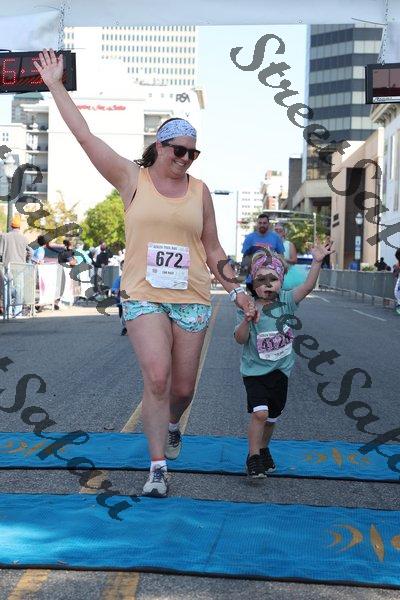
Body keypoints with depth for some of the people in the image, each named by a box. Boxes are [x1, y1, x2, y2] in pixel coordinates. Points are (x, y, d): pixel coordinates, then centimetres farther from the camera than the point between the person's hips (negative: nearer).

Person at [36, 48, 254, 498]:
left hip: (192, 300, 3)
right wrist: (55, 86, 0)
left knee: (183, 386, 8)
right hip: (143, 296, -3)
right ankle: (158, 466, -6)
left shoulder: (199, 191, 10)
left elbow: (212, 249, 16)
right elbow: (84, 136, 0)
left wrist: (235, 288, 7)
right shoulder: (133, 179, 2)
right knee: (156, 376, -18)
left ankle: (170, 425, 43)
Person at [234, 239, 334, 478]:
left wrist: (317, 261, -30)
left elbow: (307, 287, -17)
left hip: (280, 370, 4)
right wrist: (247, 321, -33)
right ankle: (253, 457, -3)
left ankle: (264, 449, 39)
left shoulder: (286, 301, -4)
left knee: (272, 417, 15)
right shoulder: (248, 309, -11)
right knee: (260, 412, -19)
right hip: (254, 370, -4)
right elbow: (240, 339, -14)